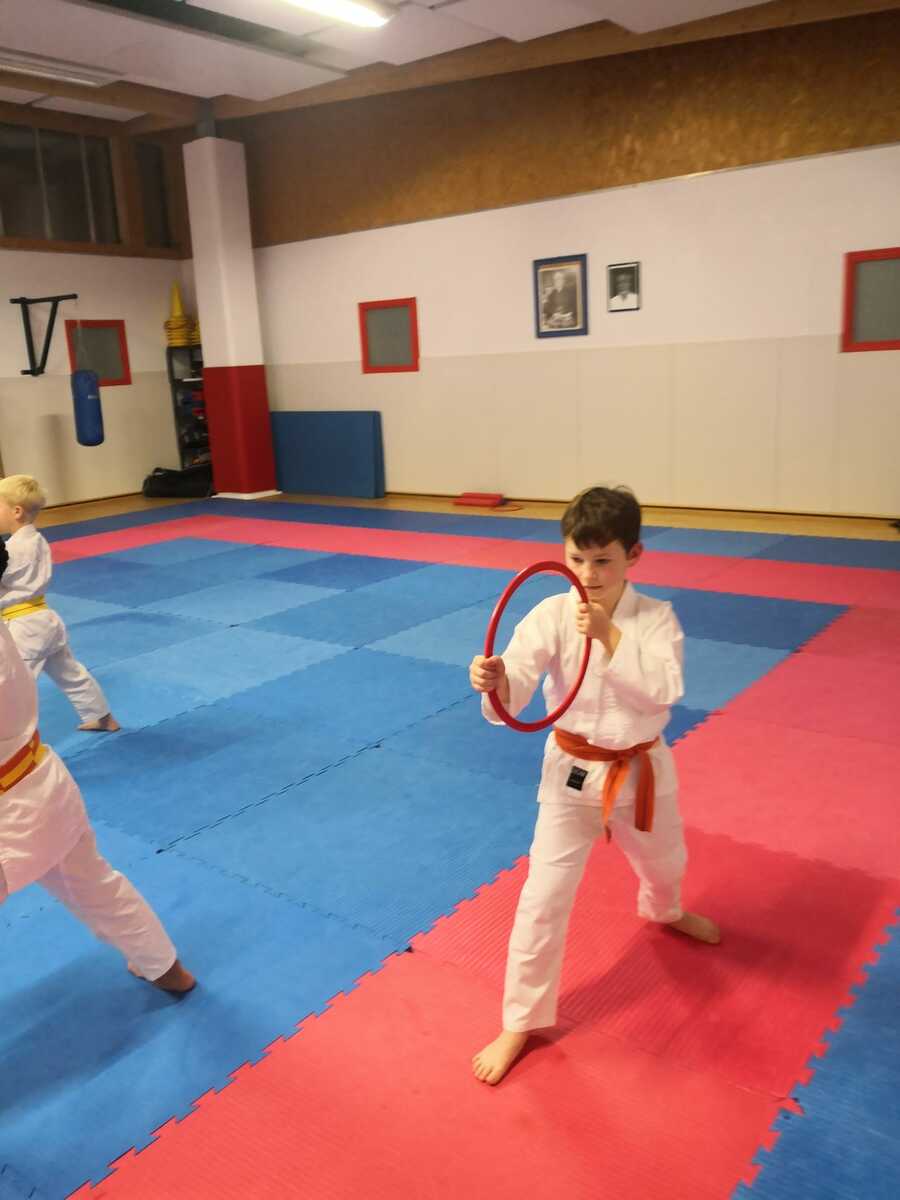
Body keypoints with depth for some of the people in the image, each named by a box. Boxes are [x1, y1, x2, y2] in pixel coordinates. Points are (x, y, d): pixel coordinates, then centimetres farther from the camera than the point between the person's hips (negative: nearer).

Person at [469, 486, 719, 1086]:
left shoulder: (657, 618, -14)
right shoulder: (551, 615, -18)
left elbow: (664, 690, -28)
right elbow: (515, 693, -28)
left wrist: (611, 637, -37)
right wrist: (494, 680, -51)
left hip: (642, 770, 2)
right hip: (573, 773, -2)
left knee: (664, 863, 30)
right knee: (545, 899, -2)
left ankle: (664, 912, 68)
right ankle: (522, 1022, 17)